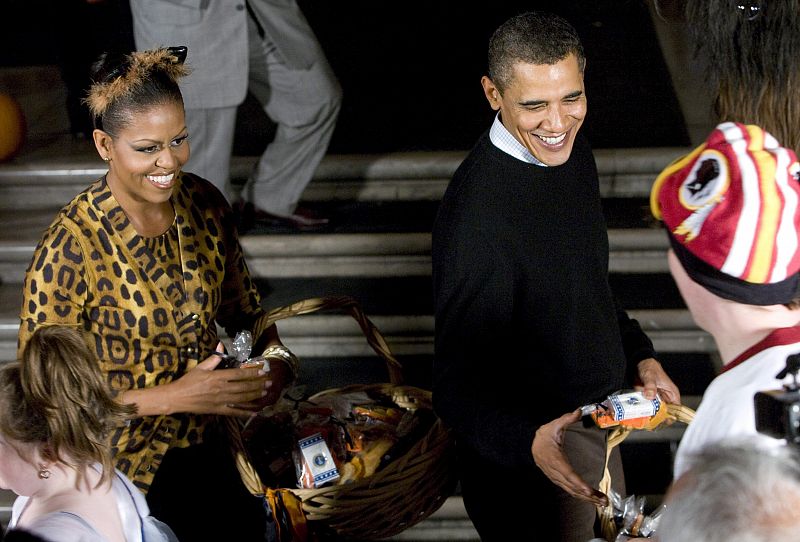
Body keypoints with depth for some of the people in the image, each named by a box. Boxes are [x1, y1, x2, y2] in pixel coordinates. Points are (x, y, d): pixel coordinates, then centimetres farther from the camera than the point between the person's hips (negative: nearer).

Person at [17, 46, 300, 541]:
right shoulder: (70, 249, -22)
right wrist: (175, 397, -24)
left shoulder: (204, 203, -5)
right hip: (131, 464, -5)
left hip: (213, 437, 5)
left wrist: (276, 359, -9)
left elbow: (243, 306, 12)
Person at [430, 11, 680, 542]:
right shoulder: (476, 214, -33)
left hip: (596, 414, 8)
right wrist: (530, 442, -45)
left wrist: (638, 354, 5)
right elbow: (458, 389, -29)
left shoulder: (572, 151, -5)